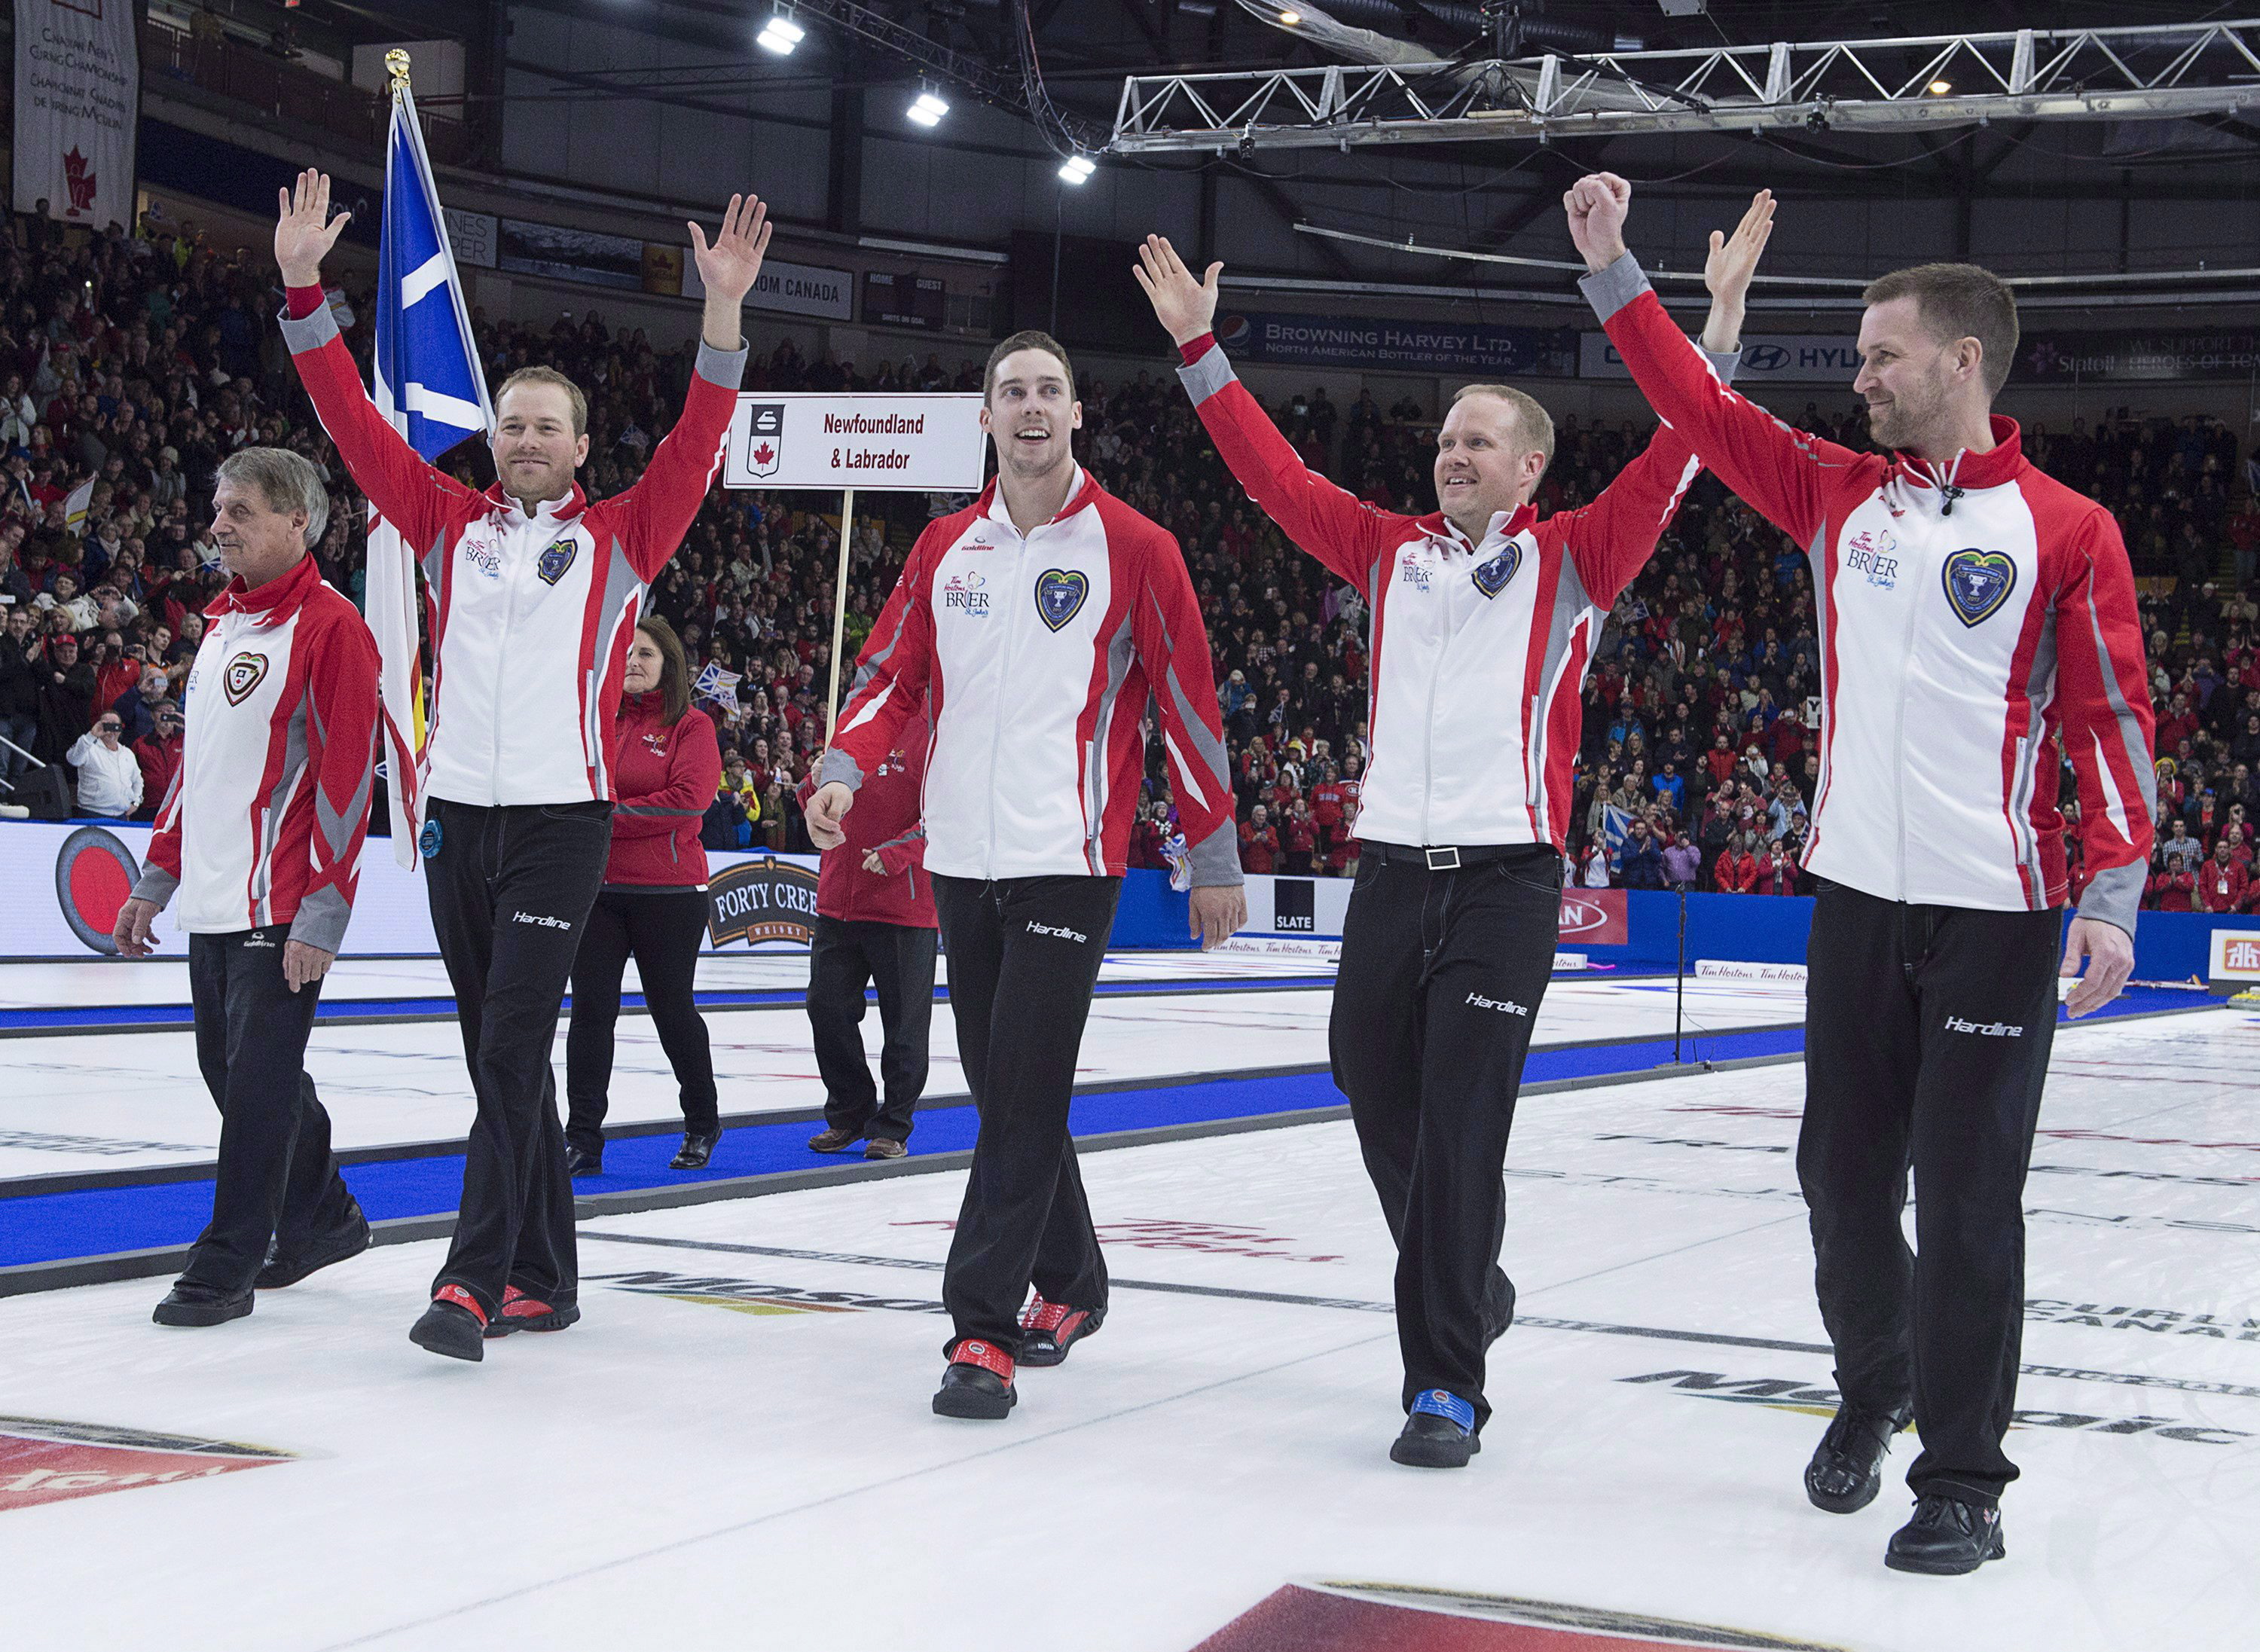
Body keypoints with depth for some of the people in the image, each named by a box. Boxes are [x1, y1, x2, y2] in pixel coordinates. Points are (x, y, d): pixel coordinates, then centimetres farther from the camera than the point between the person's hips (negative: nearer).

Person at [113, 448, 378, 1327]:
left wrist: (322, 914, -20)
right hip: (211, 905, 9)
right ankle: (323, 1218, 30)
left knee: (259, 1078, -5)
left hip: (282, 908, -9)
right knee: (228, 1067, 15)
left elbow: (348, 775, -16)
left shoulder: (330, 627, -12)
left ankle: (229, 1263, 3)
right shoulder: (223, 622, 16)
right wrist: (158, 876, 20)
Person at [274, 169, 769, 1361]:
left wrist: (724, 313, -20)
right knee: (498, 1061, 9)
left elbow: (695, 444, -8)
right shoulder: (450, 525, 11)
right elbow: (352, 418, 7)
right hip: (457, 815, 4)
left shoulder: (620, 538, 4)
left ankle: (474, 1280, -13)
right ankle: (542, 1279, 18)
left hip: (562, 824, -4)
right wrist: (304, 289, 0)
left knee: (513, 1053, -12)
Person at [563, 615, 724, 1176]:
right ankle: (583, 1141, 1)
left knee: (673, 1009, 8)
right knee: (591, 1010, -2)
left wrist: (612, 814, -15)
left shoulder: (692, 727, -2)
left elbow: (687, 801, -14)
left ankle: (702, 1125, 28)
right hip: (598, 887, 3)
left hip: (668, 893, -3)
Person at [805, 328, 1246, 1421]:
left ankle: (983, 1328, -11)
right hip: (959, 859, 5)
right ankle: (1069, 1280, 29)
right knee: (1000, 1085, 12)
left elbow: (1188, 703, -1)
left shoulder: (1133, 549, -3)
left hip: (1068, 864, -5)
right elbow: (893, 673, 13)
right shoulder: (946, 548, 10)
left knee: (1024, 1093, -12)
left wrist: (1214, 856, -1)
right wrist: (846, 768, -7)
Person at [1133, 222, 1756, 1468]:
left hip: (1506, 883, -5)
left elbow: (1665, 470, -7)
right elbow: (1271, 472, 16)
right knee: (1379, 1100, 11)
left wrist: (1715, 344, -17)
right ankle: (1467, 1288, 35)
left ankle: (1446, 1383, -3)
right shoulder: (1392, 551, 15)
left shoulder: (1570, 561, 4)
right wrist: (1199, 348, 14)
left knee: (1460, 1130, -8)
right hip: (1389, 871, 5)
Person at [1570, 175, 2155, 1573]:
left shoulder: (2066, 531, -5)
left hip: (1998, 917, -5)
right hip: (1857, 896, 5)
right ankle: (1874, 1386, 36)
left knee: (1965, 1201, -3)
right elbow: (1702, 407, 10)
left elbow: (2115, 717, -6)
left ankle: (1964, 1480, 8)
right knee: (1843, 1170, 12)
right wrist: (1612, 266, 7)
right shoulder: (1842, 497, 9)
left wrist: (2114, 892, -13)